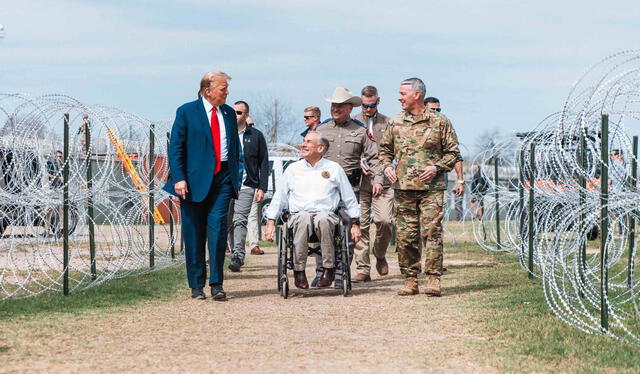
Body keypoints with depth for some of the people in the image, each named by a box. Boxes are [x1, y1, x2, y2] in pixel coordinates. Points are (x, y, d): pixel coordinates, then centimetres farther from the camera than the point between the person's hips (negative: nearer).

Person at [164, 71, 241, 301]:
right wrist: (179, 178, -12)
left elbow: (235, 147, 19)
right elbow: (175, 147, -3)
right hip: (194, 180, -2)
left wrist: (235, 179, 12)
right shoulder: (187, 112, -1)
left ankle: (217, 284, -7)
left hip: (223, 178, 2)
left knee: (218, 228, -9)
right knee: (194, 233, 3)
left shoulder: (229, 113, 12)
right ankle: (196, 285, 12)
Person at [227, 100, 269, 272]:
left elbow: (264, 163, 6)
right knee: (229, 222, 6)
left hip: (246, 186, -3)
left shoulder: (255, 136, 6)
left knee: (240, 220, -16)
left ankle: (238, 256, -24)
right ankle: (236, 256, 17)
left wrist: (262, 188, -2)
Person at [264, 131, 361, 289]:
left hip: (327, 214, -1)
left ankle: (328, 269, -33)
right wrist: (271, 222, 11)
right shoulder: (293, 169, 18)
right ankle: (299, 270, -34)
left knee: (323, 219, -39)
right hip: (298, 215, 1)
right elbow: (278, 198, 19)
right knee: (303, 218, -37)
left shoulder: (334, 168, 14)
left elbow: (350, 199, 17)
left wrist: (355, 224, 12)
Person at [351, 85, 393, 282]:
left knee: (384, 220, -12)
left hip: (382, 179, 0)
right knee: (360, 224, -3)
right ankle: (362, 269, 3)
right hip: (359, 180, 0)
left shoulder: (387, 123, 12)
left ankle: (380, 255, 16)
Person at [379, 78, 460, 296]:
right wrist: (386, 166, 3)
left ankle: (433, 279, -7)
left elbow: (453, 152, 6)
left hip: (431, 188, -3)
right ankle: (410, 280, 8)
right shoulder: (395, 122, 13)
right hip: (403, 188, 3)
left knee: (432, 231, -9)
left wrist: (436, 167, -9)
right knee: (405, 235, 2)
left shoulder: (439, 122, 3)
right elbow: (384, 149, 22)